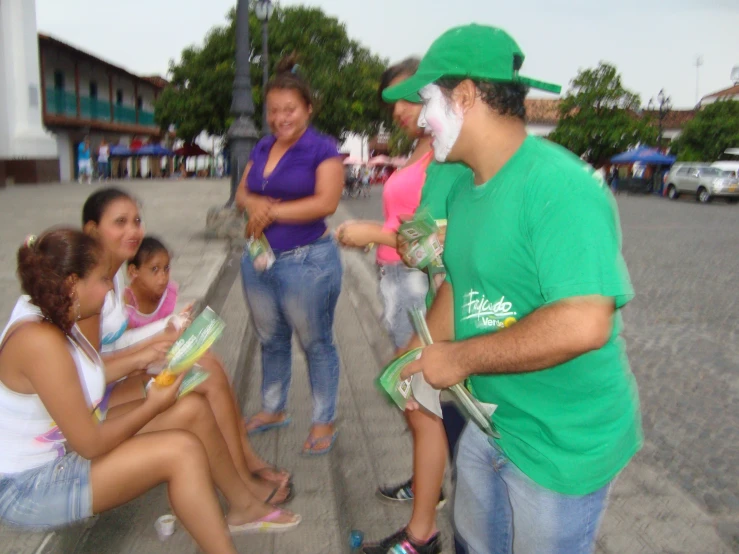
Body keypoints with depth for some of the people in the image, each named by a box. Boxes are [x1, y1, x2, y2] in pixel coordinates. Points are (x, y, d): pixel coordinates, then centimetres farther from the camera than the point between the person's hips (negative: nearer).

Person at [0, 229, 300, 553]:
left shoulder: (49, 317, -2)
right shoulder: (40, 342, -30)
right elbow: (90, 444, -26)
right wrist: (153, 405, -14)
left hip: (65, 442, 9)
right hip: (32, 487, -9)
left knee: (192, 410, 2)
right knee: (181, 450, -23)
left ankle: (242, 507, 20)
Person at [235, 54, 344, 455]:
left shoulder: (322, 149, -9)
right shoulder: (261, 149, 11)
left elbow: (326, 202, -19)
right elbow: (242, 193, 9)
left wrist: (271, 213, -15)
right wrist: (255, 204, -15)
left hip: (307, 263, -7)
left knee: (316, 344, 6)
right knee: (271, 340, 20)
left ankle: (324, 422, 21)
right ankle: (273, 410, 38)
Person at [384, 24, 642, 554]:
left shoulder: (559, 186, -27)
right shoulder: (465, 191, 3)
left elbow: (582, 325, -35)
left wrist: (458, 359, -25)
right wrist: (415, 359, -1)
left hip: (563, 441, -8)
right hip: (491, 422, 8)